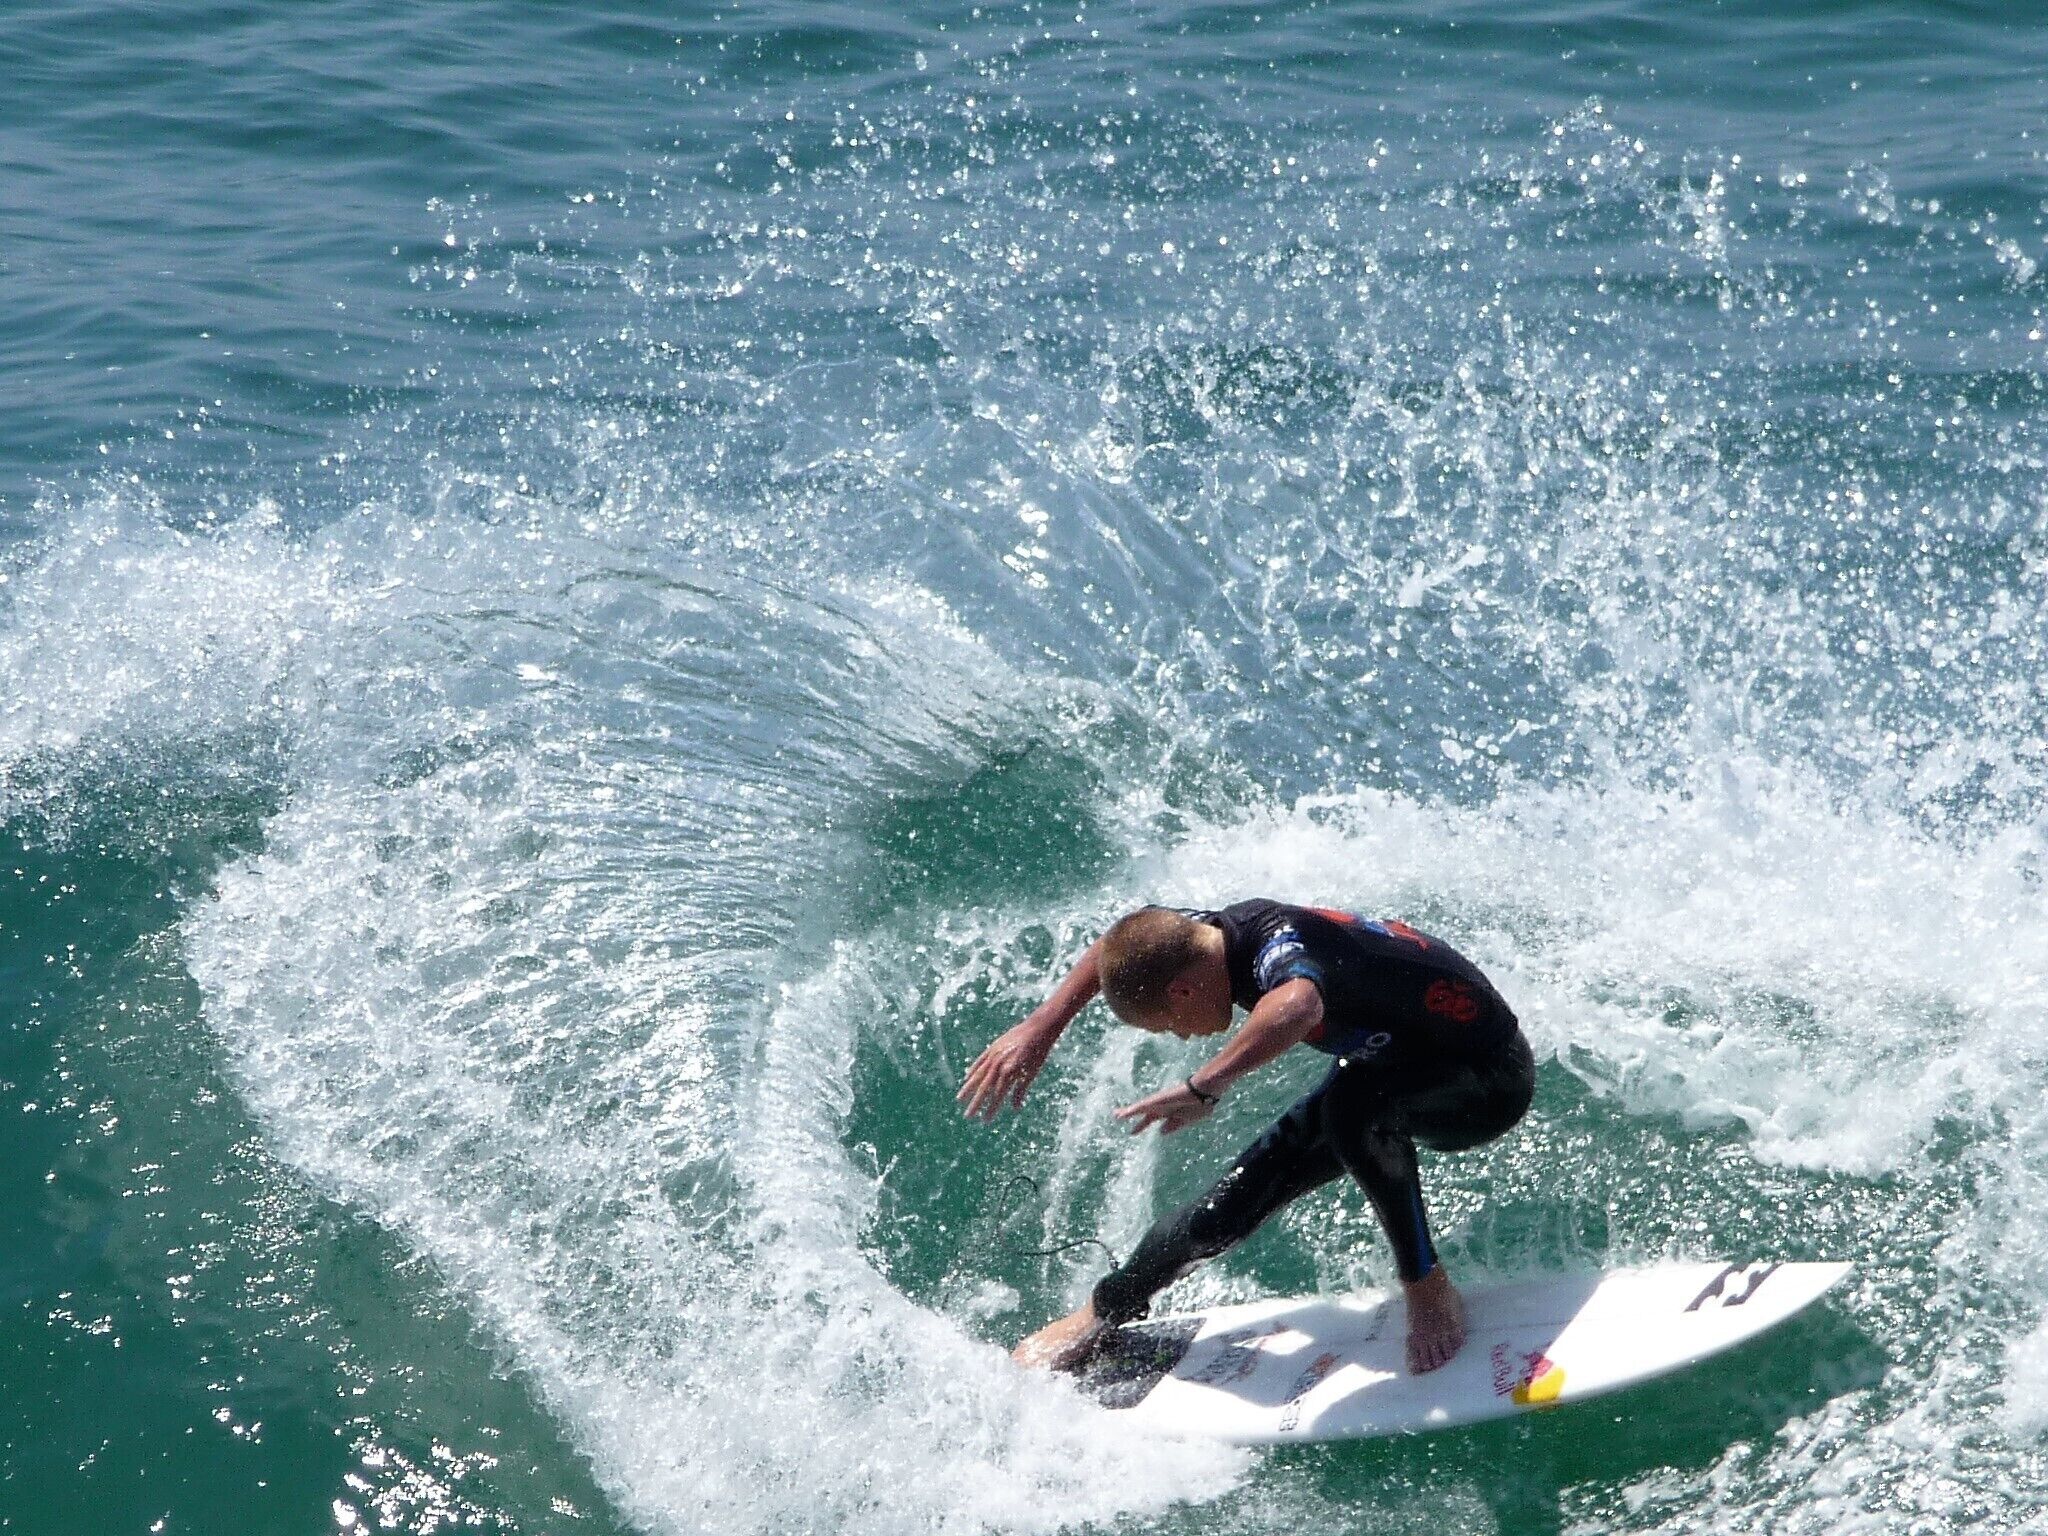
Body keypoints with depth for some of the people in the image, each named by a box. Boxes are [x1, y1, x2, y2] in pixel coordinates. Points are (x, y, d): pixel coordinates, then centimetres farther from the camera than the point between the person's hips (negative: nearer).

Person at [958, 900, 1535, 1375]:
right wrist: (1041, 1028, 6)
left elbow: (1298, 1005, -61)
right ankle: (1102, 1314, 21)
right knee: (1242, 1194, 1)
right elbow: (1125, 942, 10)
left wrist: (1203, 1085, -59)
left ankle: (1428, 1289, -22)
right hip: (1401, 1066, 8)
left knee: (1354, 1102, -39)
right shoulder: (1224, 929, -11)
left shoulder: (1279, 948, -35)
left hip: (1488, 1079, -8)